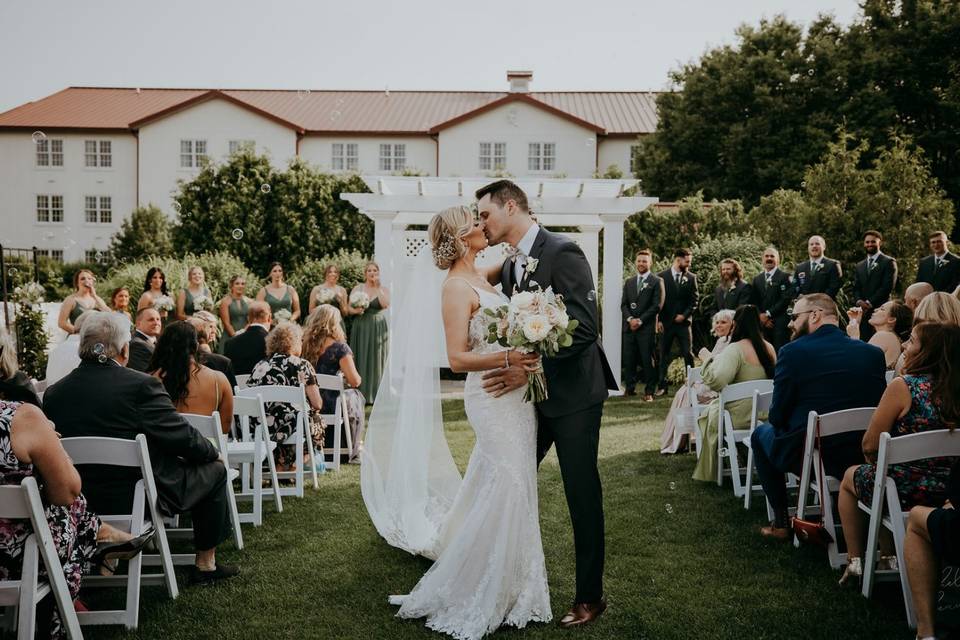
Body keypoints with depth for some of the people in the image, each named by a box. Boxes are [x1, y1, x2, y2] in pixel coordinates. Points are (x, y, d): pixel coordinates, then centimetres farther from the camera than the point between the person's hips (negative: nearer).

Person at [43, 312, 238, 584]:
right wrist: (213, 452, 7)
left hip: (79, 502, 7)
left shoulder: (53, 393, -3)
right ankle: (205, 564, 22)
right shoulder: (141, 385, -19)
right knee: (214, 470, 15)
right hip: (137, 499, -7)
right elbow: (184, 438, -14)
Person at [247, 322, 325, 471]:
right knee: (316, 419, 25)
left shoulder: (259, 366, 9)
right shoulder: (302, 365, 0)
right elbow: (317, 405, 0)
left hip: (256, 429, 4)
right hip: (289, 426, -4)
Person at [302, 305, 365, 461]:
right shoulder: (339, 347, -16)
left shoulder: (305, 345, -2)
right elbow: (355, 381, -18)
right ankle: (353, 452, 38)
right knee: (356, 396, 28)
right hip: (333, 405, -5)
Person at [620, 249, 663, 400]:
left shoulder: (656, 281, 1)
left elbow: (656, 306, -5)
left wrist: (640, 320, -11)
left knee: (647, 360, -4)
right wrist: (630, 319, -6)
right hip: (629, 326, 5)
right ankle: (630, 388, 13)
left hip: (647, 327, -4)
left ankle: (649, 392, 1)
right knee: (629, 359, 4)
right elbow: (623, 304, 12)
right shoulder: (629, 282, 17)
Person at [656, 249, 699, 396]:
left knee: (688, 354, -2)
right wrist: (659, 320, -4)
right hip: (666, 322, -1)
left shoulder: (691, 277, 6)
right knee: (664, 355, 4)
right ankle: (662, 386, 10)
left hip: (683, 321, 1)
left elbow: (695, 299, 5)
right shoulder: (662, 276, 1)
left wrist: (684, 315, -8)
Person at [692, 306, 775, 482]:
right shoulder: (769, 348, 1)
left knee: (707, 415, 24)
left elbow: (717, 380, -34)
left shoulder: (736, 349, -21)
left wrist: (708, 360, -14)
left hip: (740, 418, -6)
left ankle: (709, 472, 36)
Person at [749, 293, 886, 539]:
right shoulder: (873, 353, 0)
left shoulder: (792, 352, -13)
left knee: (761, 433, 25)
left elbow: (777, 417, -8)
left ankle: (781, 522, 23)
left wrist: (775, 420, 15)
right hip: (860, 456, 5)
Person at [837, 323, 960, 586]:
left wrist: (875, 464, 6)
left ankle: (855, 560, 24)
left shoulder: (903, 387, -19)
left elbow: (870, 446, -16)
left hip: (906, 491, -6)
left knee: (850, 477, 25)